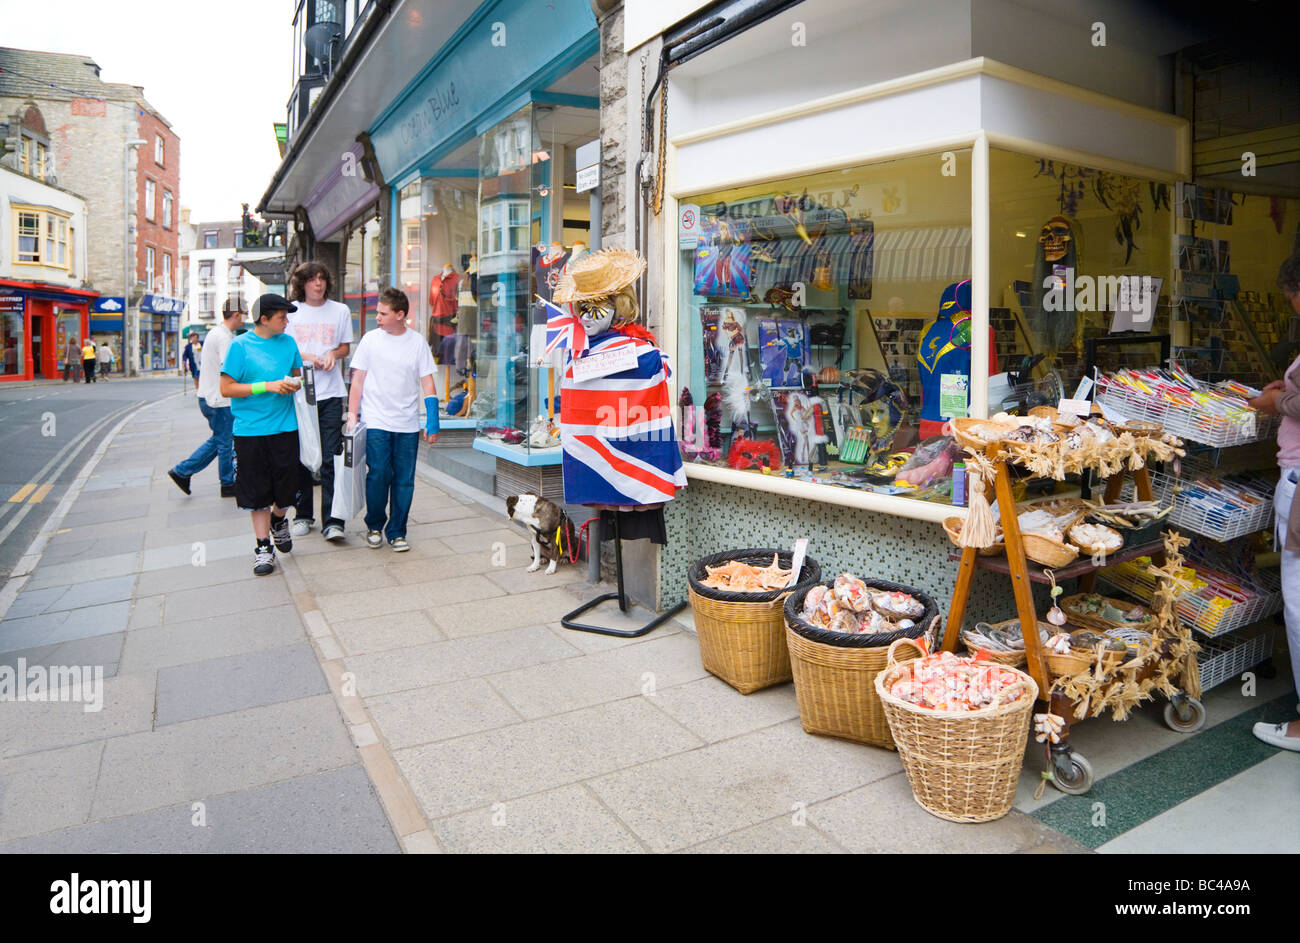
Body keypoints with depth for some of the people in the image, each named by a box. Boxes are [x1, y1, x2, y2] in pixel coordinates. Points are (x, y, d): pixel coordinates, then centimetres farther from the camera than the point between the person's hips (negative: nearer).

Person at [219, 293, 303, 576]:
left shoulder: (288, 342, 8)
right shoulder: (240, 345, -5)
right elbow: (226, 388, -7)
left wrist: (295, 383, -3)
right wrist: (267, 386, -16)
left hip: (285, 427, 3)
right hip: (250, 430, -3)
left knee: (286, 489, 7)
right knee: (257, 492, 3)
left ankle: (279, 522, 38)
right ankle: (263, 547, 13)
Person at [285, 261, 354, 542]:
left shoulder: (340, 311, 9)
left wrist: (333, 354, -6)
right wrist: (308, 357, -11)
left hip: (330, 394, 0)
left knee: (331, 459, -7)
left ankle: (332, 521, -6)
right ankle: (303, 515, 20)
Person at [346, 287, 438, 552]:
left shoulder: (417, 343, 4)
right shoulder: (370, 339, 3)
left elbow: (427, 384, 6)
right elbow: (358, 380, 7)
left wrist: (432, 421, 0)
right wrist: (352, 415, 1)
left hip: (407, 425, 1)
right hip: (375, 421, -1)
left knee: (404, 480, 2)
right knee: (378, 475, -6)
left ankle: (396, 532, 16)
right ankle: (374, 526, 17)